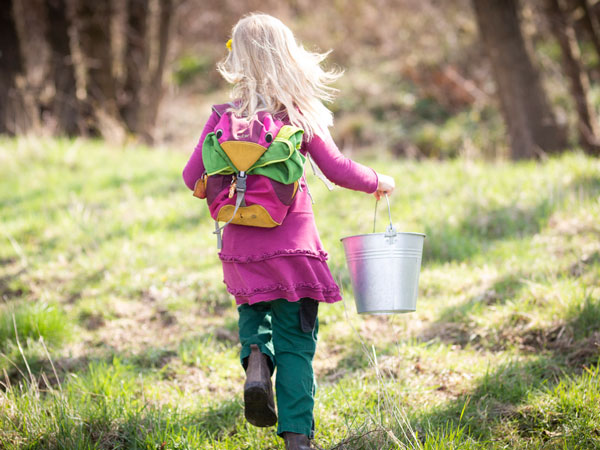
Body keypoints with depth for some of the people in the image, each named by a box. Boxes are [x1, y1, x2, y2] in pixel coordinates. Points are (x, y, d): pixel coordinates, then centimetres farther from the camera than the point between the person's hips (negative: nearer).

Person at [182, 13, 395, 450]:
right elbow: (337, 170, -1)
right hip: (292, 243, -1)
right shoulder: (301, 117, -4)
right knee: (296, 339, 7)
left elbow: (193, 177, 2)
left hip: (242, 244, 1)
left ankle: (256, 357, -2)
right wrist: (379, 182, 17)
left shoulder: (223, 119, -1)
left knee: (254, 308, 28)